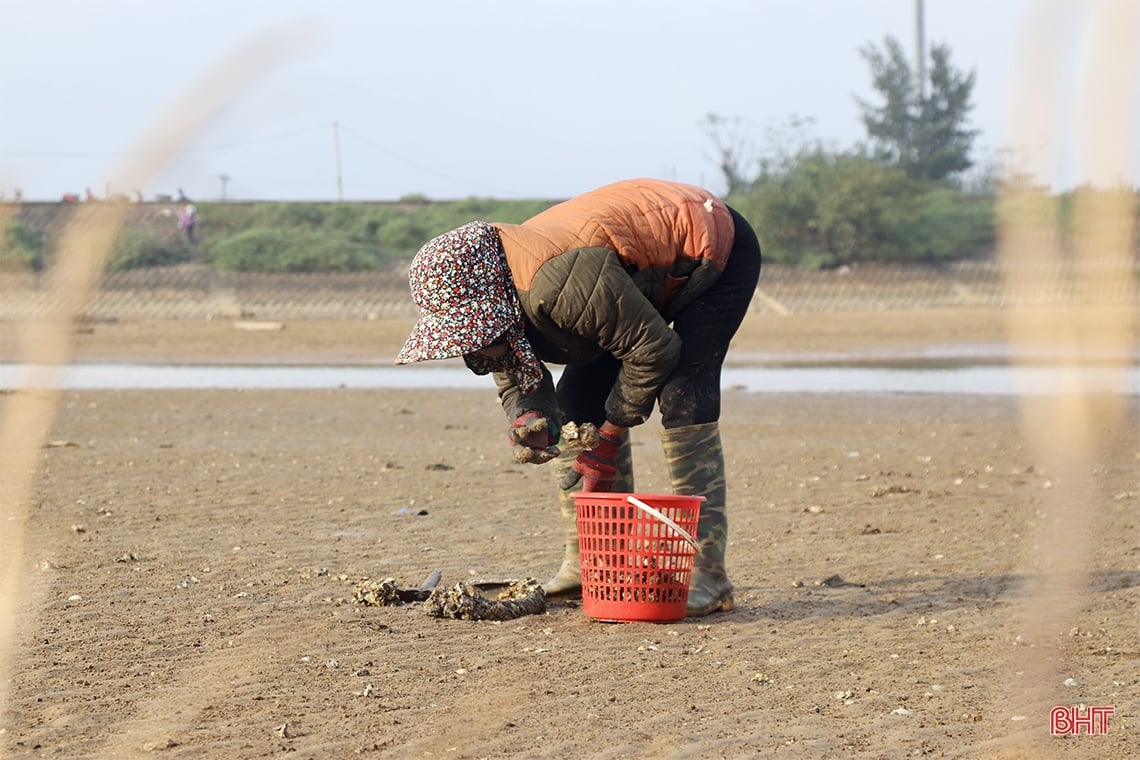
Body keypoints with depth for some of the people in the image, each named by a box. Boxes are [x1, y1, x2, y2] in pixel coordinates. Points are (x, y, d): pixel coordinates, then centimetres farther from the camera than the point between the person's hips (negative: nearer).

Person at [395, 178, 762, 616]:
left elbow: (653, 349, -31)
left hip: (716, 249, -9)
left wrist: (609, 438, -23)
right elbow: (514, 378, -1)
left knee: (681, 396, -24)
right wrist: (527, 418, -25)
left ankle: (707, 575, -24)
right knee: (578, 399, -1)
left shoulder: (558, 281, -41)